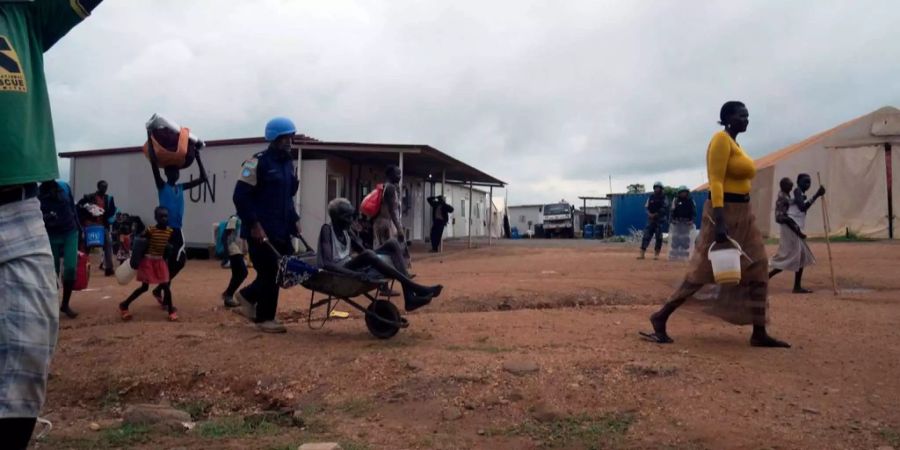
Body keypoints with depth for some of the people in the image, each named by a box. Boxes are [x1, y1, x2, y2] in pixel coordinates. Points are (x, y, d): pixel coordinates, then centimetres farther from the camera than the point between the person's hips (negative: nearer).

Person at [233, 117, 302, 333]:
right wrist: (254, 225, -19)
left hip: (281, 230, 8)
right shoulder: (258, 162, -10)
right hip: (261, 231, -8)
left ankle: (247, 296, 28)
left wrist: (294, 220, 12)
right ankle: (264, 318, 14)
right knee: (269, 273, -3)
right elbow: (240, 196, -15)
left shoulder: (288, 164, 14)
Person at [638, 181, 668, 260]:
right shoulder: (651, 197, 12)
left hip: (660, 219, -3)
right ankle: (642, 254, -3)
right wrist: (649, 214, -10)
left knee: (658, 237, -2)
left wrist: (656, 214, -16)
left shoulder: (664, 197, 0)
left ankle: (656, 254, 5)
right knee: (646, 235, -3)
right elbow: (646, 207, 9)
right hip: (651, 219, 3)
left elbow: (664, 209, -9)